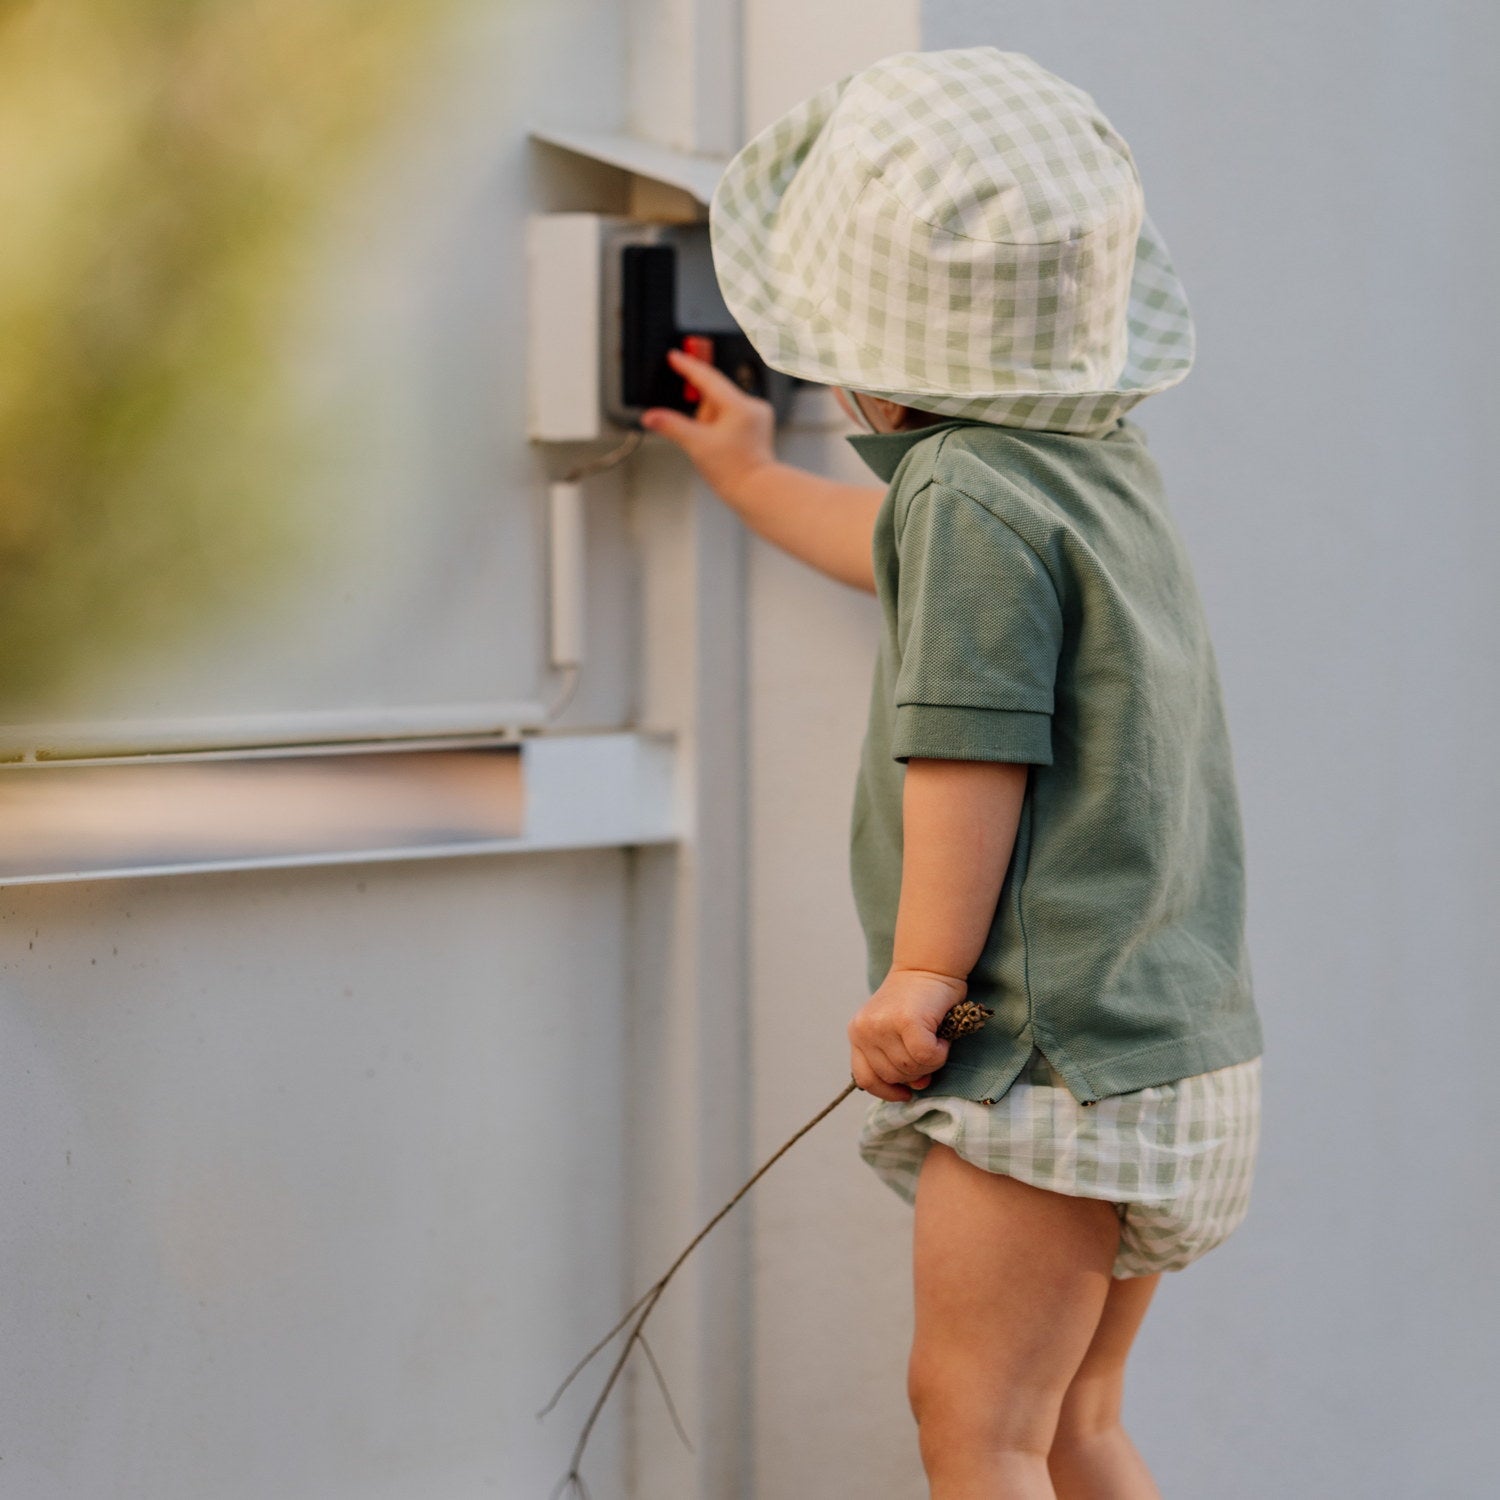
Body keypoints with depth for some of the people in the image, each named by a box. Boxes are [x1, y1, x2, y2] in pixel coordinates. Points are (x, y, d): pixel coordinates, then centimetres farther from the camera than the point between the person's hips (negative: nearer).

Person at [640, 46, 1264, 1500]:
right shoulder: (1108, 468, 15)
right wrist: (754, 481, 47)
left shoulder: (964, 485, -14)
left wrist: (918, 977, -13)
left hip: (1056, 1061, -10)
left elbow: (974, 748, -19)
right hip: (1186, 1047, 10)